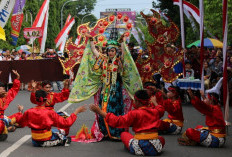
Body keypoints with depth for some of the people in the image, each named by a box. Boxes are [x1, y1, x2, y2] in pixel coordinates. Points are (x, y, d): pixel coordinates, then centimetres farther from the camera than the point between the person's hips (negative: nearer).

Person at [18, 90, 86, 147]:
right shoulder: (50, 113, -20)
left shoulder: (28, 112, -10)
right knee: (61, 132, 22)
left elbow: (21, 124, 8)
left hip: (35, 142, 4)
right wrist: (76, 112, -5)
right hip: (46, 142, -4)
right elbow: (66, 123, -14)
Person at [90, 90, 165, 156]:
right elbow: (161, 109, 36)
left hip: (140, 149, -2)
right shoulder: (155, 112, 9)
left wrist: (99, 111, -7)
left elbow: (117, 121, -10)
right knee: (161, 138, 37)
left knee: (123, 134, 24)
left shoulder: (134, 113, -6)